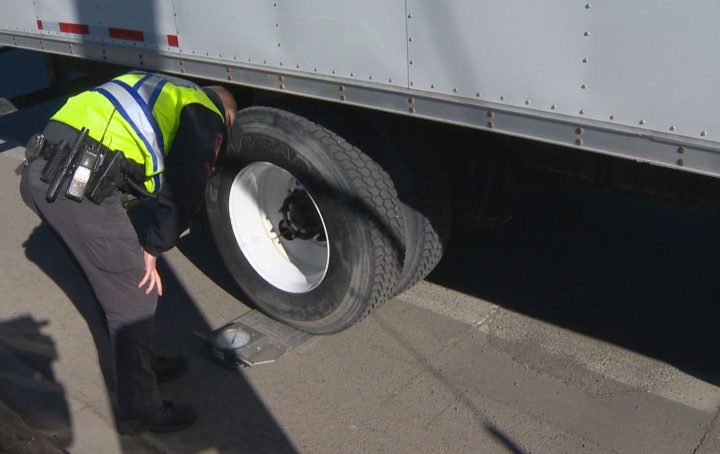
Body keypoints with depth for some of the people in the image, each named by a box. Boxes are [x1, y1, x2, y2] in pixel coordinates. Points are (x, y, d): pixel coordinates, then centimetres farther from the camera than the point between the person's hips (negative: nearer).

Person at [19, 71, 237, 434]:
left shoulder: (165, 93, 31)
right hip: (80, 185, -9)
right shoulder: (208, 116, 7)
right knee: (134, 297, 4)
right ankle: (138, 411, 18)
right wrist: (152, 249, 6)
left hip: (38, 171, 9)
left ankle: (141, 364, 41)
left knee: (117, 280, 24)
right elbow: (185, 192, -4)